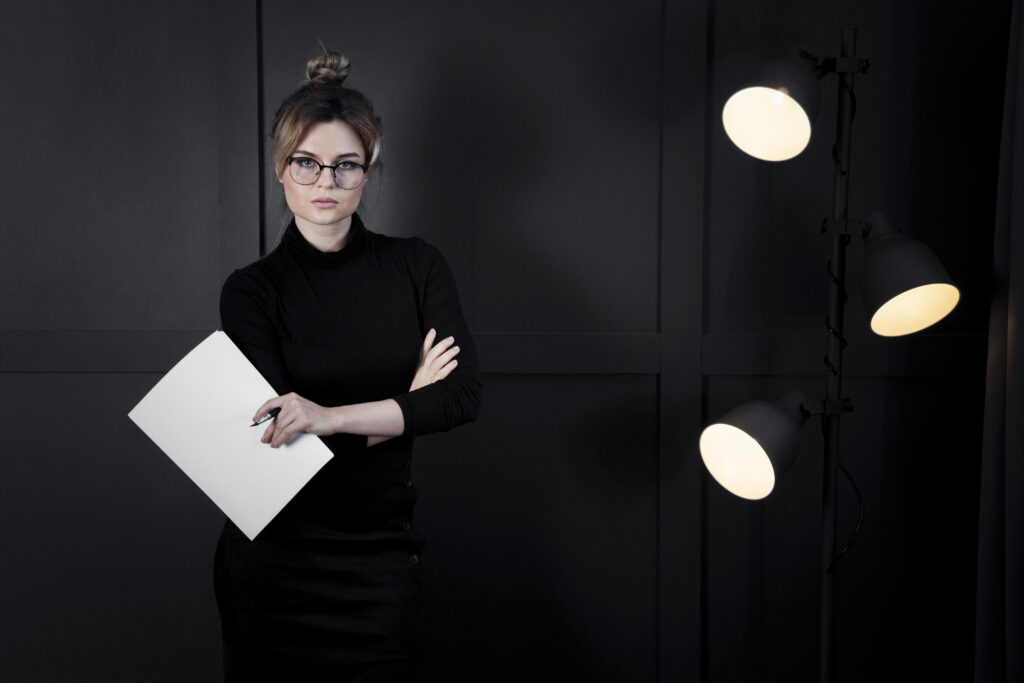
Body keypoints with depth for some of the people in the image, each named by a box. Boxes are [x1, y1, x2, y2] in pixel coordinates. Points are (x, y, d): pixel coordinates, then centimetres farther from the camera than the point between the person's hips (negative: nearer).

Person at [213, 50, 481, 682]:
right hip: (275, 563, -1)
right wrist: (405, 405, -9)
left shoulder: (416, 267, 2)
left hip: (381, 562, 1)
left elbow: (465, 395, -11)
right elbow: (280, 443, -12)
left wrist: (333, 416, -23)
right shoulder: (252, 291, -3)